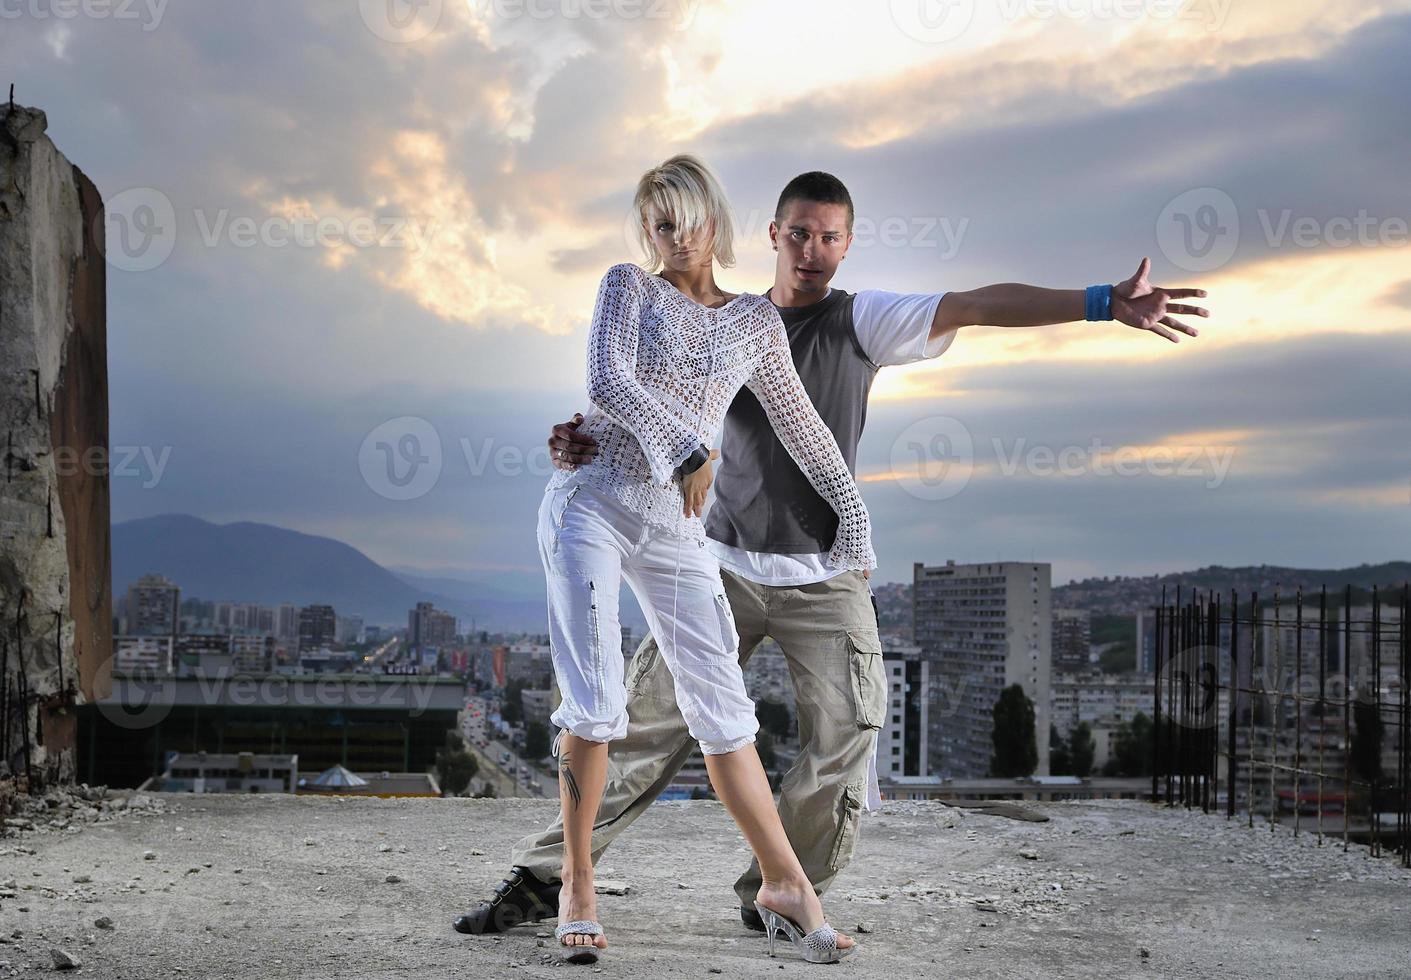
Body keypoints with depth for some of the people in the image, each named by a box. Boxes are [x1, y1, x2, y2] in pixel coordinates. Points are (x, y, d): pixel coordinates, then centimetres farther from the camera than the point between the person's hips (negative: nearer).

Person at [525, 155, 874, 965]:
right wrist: (683, 447, -22)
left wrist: (854, 520, 21)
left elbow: (802, 428, 20)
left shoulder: (756, 321, 13)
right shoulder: (629, 287, 4)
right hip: (592, 501, -3)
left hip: (675, 525, 3)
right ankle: (578, 887, 3)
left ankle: (786, 885, 8)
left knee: (724, 705, 1)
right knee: (596, 703, -9)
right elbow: (608, 379, -13)